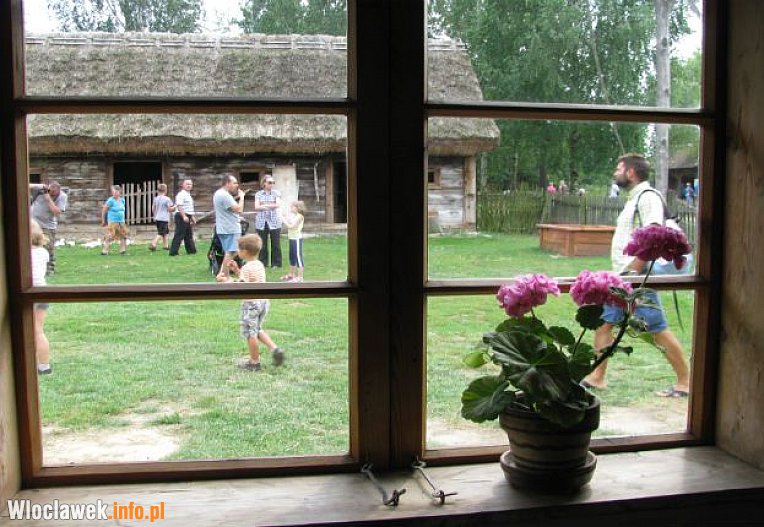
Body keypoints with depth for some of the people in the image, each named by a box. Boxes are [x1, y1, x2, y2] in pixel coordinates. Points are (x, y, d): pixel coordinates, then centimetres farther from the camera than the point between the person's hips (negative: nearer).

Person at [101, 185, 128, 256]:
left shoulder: (122, 200, 8)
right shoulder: (111, 201, -10)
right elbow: (104, 210, -5)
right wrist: (103, 221, -3)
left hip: (121, 222, 6)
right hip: (113, 222, -6)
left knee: (123, 236, 7)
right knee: (110, 237, -8)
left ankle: (123, 251, 15)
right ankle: (105, 251, -2)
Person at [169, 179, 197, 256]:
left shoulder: (189, 195, 19)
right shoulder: (181, 194, -12)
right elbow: (179, 206, -23)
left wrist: (192, 217, 29)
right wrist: (184, 216, -31)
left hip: (187, 217, 10)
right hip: (181, 216, -10)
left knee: (189, 235, 16)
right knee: (179, 235, -10)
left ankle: (191, 250, 26)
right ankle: (173, 252, -8)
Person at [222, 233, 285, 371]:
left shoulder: (247, 268, -17)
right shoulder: (259, 264, 9)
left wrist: (226, 281, -12)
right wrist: (236, 270, 18)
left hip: (251, 304, -9)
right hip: (264, 301, 9)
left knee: (250, 332, 5)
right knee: (257, 329, 24)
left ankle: (254, 362, 14)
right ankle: (274, 349, 10)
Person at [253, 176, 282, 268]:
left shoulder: (276, 193, 6)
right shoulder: (258, 194, 8)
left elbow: (278, 205, -10)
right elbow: (256, 207, -4)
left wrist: (263, 205, -11)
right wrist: (271, 206, -14)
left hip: (274, 222, -1)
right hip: (261, 222, 1)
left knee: (276, 244, 0)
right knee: (262, 244, 3)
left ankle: (276, 263, 8)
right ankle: (262, 263, 11)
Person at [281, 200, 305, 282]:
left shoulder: (299, 216, -14)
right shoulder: (293, 216, 13)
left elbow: (291, 226, -20)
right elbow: (289, 225, 11)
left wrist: (284, 220, -10)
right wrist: (286, 219, 1)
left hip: (297, 238, -10)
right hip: (292, 238, 10)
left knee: (298, 257, -6)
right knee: (292, 256, 19)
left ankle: (300, 277, -3)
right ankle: (291, 274, 32)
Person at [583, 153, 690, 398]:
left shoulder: (647, 196, -12)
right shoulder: (635, 197, 19)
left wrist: (634, 270, -24)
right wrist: (625, 273, 18)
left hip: (638, 277, -10)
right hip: (623, 277, 10)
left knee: (658, 330, -4)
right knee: (603, 321, 10)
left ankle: (684, 381, 8)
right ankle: (597, 377, 17)